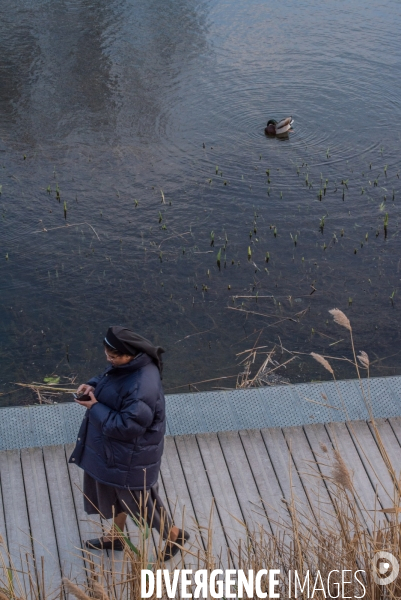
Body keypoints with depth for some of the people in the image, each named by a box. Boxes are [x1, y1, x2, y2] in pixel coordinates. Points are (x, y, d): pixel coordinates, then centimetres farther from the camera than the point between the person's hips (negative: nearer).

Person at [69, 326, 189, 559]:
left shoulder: (142, 388, -38)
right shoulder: (126, 365, -9)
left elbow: (127, 426, -32)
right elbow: (108, 379, 12)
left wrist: (95, 408, -25)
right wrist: (93, 386, -10)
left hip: (132, 455, -9)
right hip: (115, 447, 9)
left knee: (140, 499, 13)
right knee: (117, 492, 28)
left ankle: (174, 535, 38)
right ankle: (116, 536, 51)